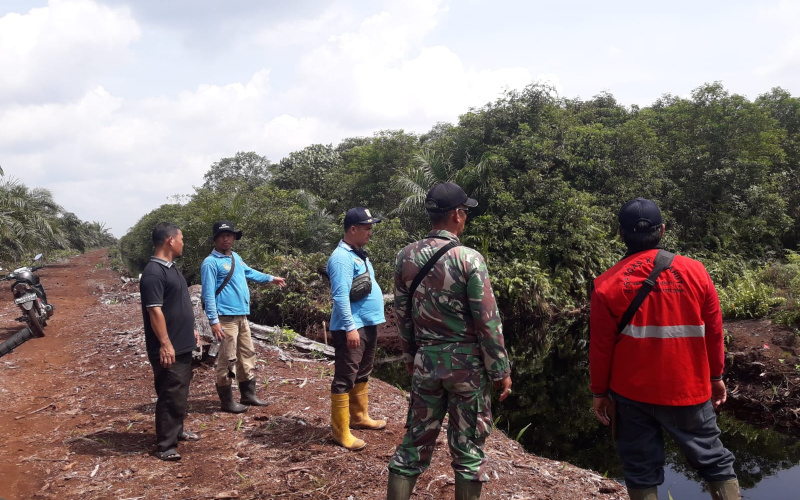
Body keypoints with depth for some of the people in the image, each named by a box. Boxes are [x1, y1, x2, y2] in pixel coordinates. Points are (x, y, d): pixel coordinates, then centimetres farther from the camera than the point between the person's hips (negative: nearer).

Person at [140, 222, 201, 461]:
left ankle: (177, 431, 34)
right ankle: (165, 446, 4)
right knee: (170, 396, -4)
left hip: (183, 345, 10)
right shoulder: (153, 273, -20)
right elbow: (155, 311, -23)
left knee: (180, 392, 20)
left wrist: (190, 330, 23)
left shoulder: (171, 268, 13)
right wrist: (165, 344, -24)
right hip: (169, 348, -10)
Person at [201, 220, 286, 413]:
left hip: (242, 316, 9)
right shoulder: (211, 263, -12)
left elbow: (249, 272, 33)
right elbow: (208, 294, -16)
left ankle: (248, 395, 26)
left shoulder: (236, 257, 14)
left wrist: (271, 278, 42)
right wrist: (214, 321, -21)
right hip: (226, 318, -9)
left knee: (247, 356, 15)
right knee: (227, 360, -3)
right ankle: (227, 401, 7)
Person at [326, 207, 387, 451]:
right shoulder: (342, 257, -17)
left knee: (362, 374, 21)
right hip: (352, 327, -10)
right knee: (345, 378, -3)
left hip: (368, 324, 10)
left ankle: (359, 417, 35)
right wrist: (350, 327, -26)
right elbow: (341, 296, -24)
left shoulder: (358, 254, 14)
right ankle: (341, 431, 3)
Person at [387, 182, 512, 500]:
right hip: (466, 362, -4)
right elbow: (487, 321, -13)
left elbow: (402, 315, 8)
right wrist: (501, 369, -3)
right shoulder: (468, 258, -15)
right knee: (467, 447, 9)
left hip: (426, 360, 4)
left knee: (416, 440, 14)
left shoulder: (406, 256, 0)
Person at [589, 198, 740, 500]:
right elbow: (713, 331, 1)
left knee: (641, 471, 10)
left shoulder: (608, 284, -9)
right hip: (688, 390, 1)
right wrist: (715, 376, 14)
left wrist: (600, 392, 5)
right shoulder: (694, 271, -5)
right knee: (714, 462, 17)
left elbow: (601, 347, -6)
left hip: (632, 393, -1)